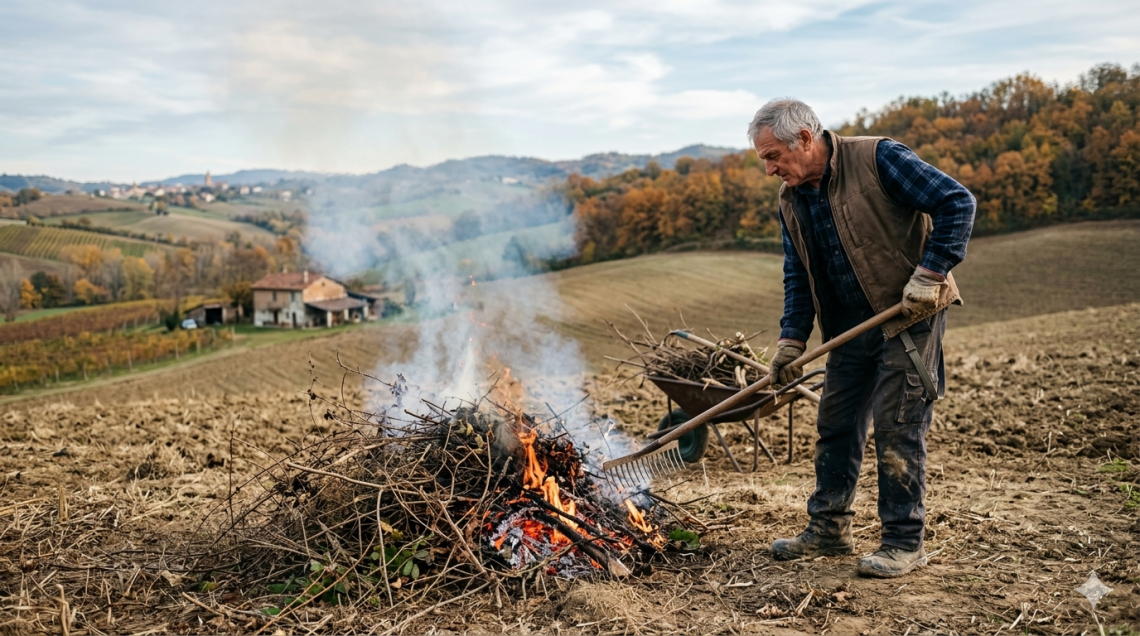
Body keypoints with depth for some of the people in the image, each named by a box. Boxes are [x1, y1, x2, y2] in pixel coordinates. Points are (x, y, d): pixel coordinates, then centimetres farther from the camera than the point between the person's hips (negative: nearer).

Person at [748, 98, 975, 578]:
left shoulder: (878, 159, -15)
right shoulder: (792, 200, 5)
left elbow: (957, 203, -17)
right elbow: (798, 277, 9)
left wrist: (930, 273, -21)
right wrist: (791, 340, -1)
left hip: (909, 316, -7)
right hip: (849, 325, 7)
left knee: (897, 427, -6)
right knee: (836, 425, 9)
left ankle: (904, 543, 6)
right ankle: (829, 529, 23)